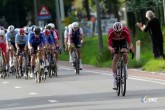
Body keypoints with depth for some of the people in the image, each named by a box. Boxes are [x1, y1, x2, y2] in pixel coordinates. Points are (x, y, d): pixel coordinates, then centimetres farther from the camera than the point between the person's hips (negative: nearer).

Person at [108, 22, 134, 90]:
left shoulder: (126, 31, -35)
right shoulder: (111, 33, -35)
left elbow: (129, 42, -32)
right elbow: (109, 46, -34)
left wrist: (131, 47, -54)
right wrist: (111, 48, -57)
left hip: (123, 41, 0)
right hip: (114, 42, 0)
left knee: (124, 53, -28)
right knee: (115, 57, -13)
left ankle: (125, 68, -1)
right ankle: (114, 78, -9)